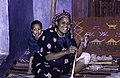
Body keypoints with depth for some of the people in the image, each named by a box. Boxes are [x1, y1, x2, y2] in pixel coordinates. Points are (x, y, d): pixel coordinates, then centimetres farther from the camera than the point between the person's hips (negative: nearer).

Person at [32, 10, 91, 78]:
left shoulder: (69, 35, 0)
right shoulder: (48, 34, -18)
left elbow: (76, 55, -2)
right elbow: (47, 57, -26)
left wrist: (82, 44, -20)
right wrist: (66, 52, -33)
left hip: (62, 66, 7)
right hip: (45, 65, -7)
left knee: (86, 56, 1)